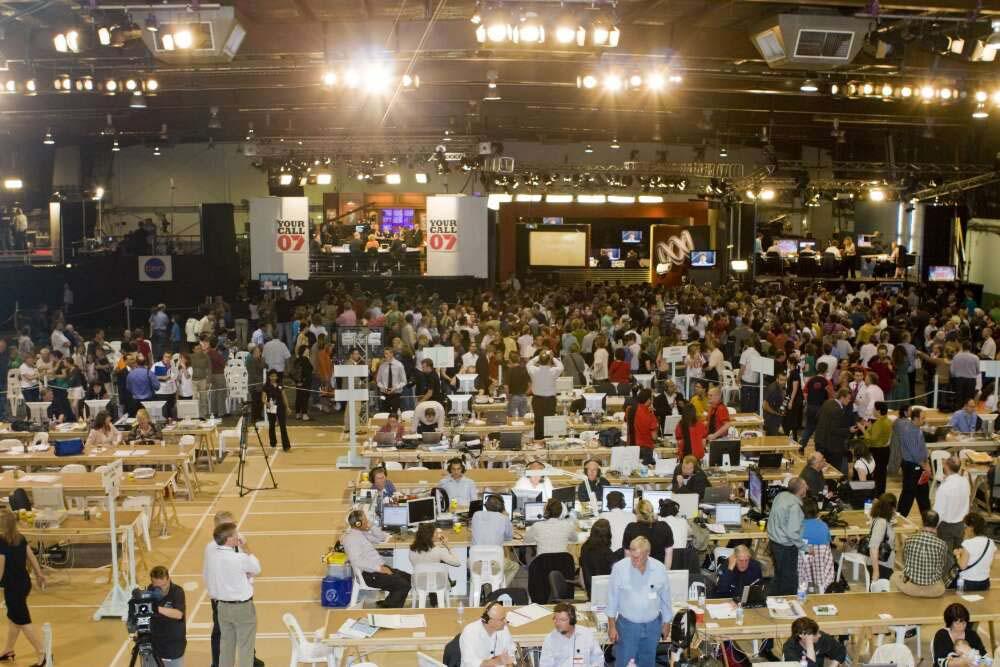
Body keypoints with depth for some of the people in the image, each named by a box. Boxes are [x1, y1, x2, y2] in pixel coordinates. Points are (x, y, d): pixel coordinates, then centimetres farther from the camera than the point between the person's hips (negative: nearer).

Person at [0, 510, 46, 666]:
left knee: (23, 621, 0)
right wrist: (39, 574, 22)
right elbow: (31, 556, 11)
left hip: (13, 587, -8)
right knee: (13, 617, 23)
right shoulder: (20, 537, 1)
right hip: (24, 582, 8)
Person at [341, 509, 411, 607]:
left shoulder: (362, 533, 14)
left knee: (408, 578, 7)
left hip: (379, 567, 10)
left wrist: (371, 527, 7)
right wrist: (379, 568, -26)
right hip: (369, 575, -10)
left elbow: (382, 538, 24)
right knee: (403, 585, -18)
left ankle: (386, 604, 13)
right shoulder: (350, 538, -16)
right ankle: (387, 607, -2)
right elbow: (357, 561, -26)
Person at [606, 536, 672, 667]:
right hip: (627, 625, -2)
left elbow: (665, 598, 3)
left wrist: (666, 623, 10)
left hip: (652, 625, 2)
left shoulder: (659, 569, -11)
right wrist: (612, 626, -4)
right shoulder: (619, 568, -17)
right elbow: (612, 598, -7)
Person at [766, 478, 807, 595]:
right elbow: (792, 533, -28)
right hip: (786, 547, -9)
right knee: (789, 578, 9)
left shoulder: (781, 495, -1)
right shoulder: (794, 506, -27)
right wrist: (804, 547, -17)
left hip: (774, 542, 9)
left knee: (778, 575, 24)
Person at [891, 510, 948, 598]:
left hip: (910, 588, 0)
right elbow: (943, 569, 0)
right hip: (934, 591, 0)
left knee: (894, 576, 32)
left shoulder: (909, 540, -10)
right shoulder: (942, 544, -13)